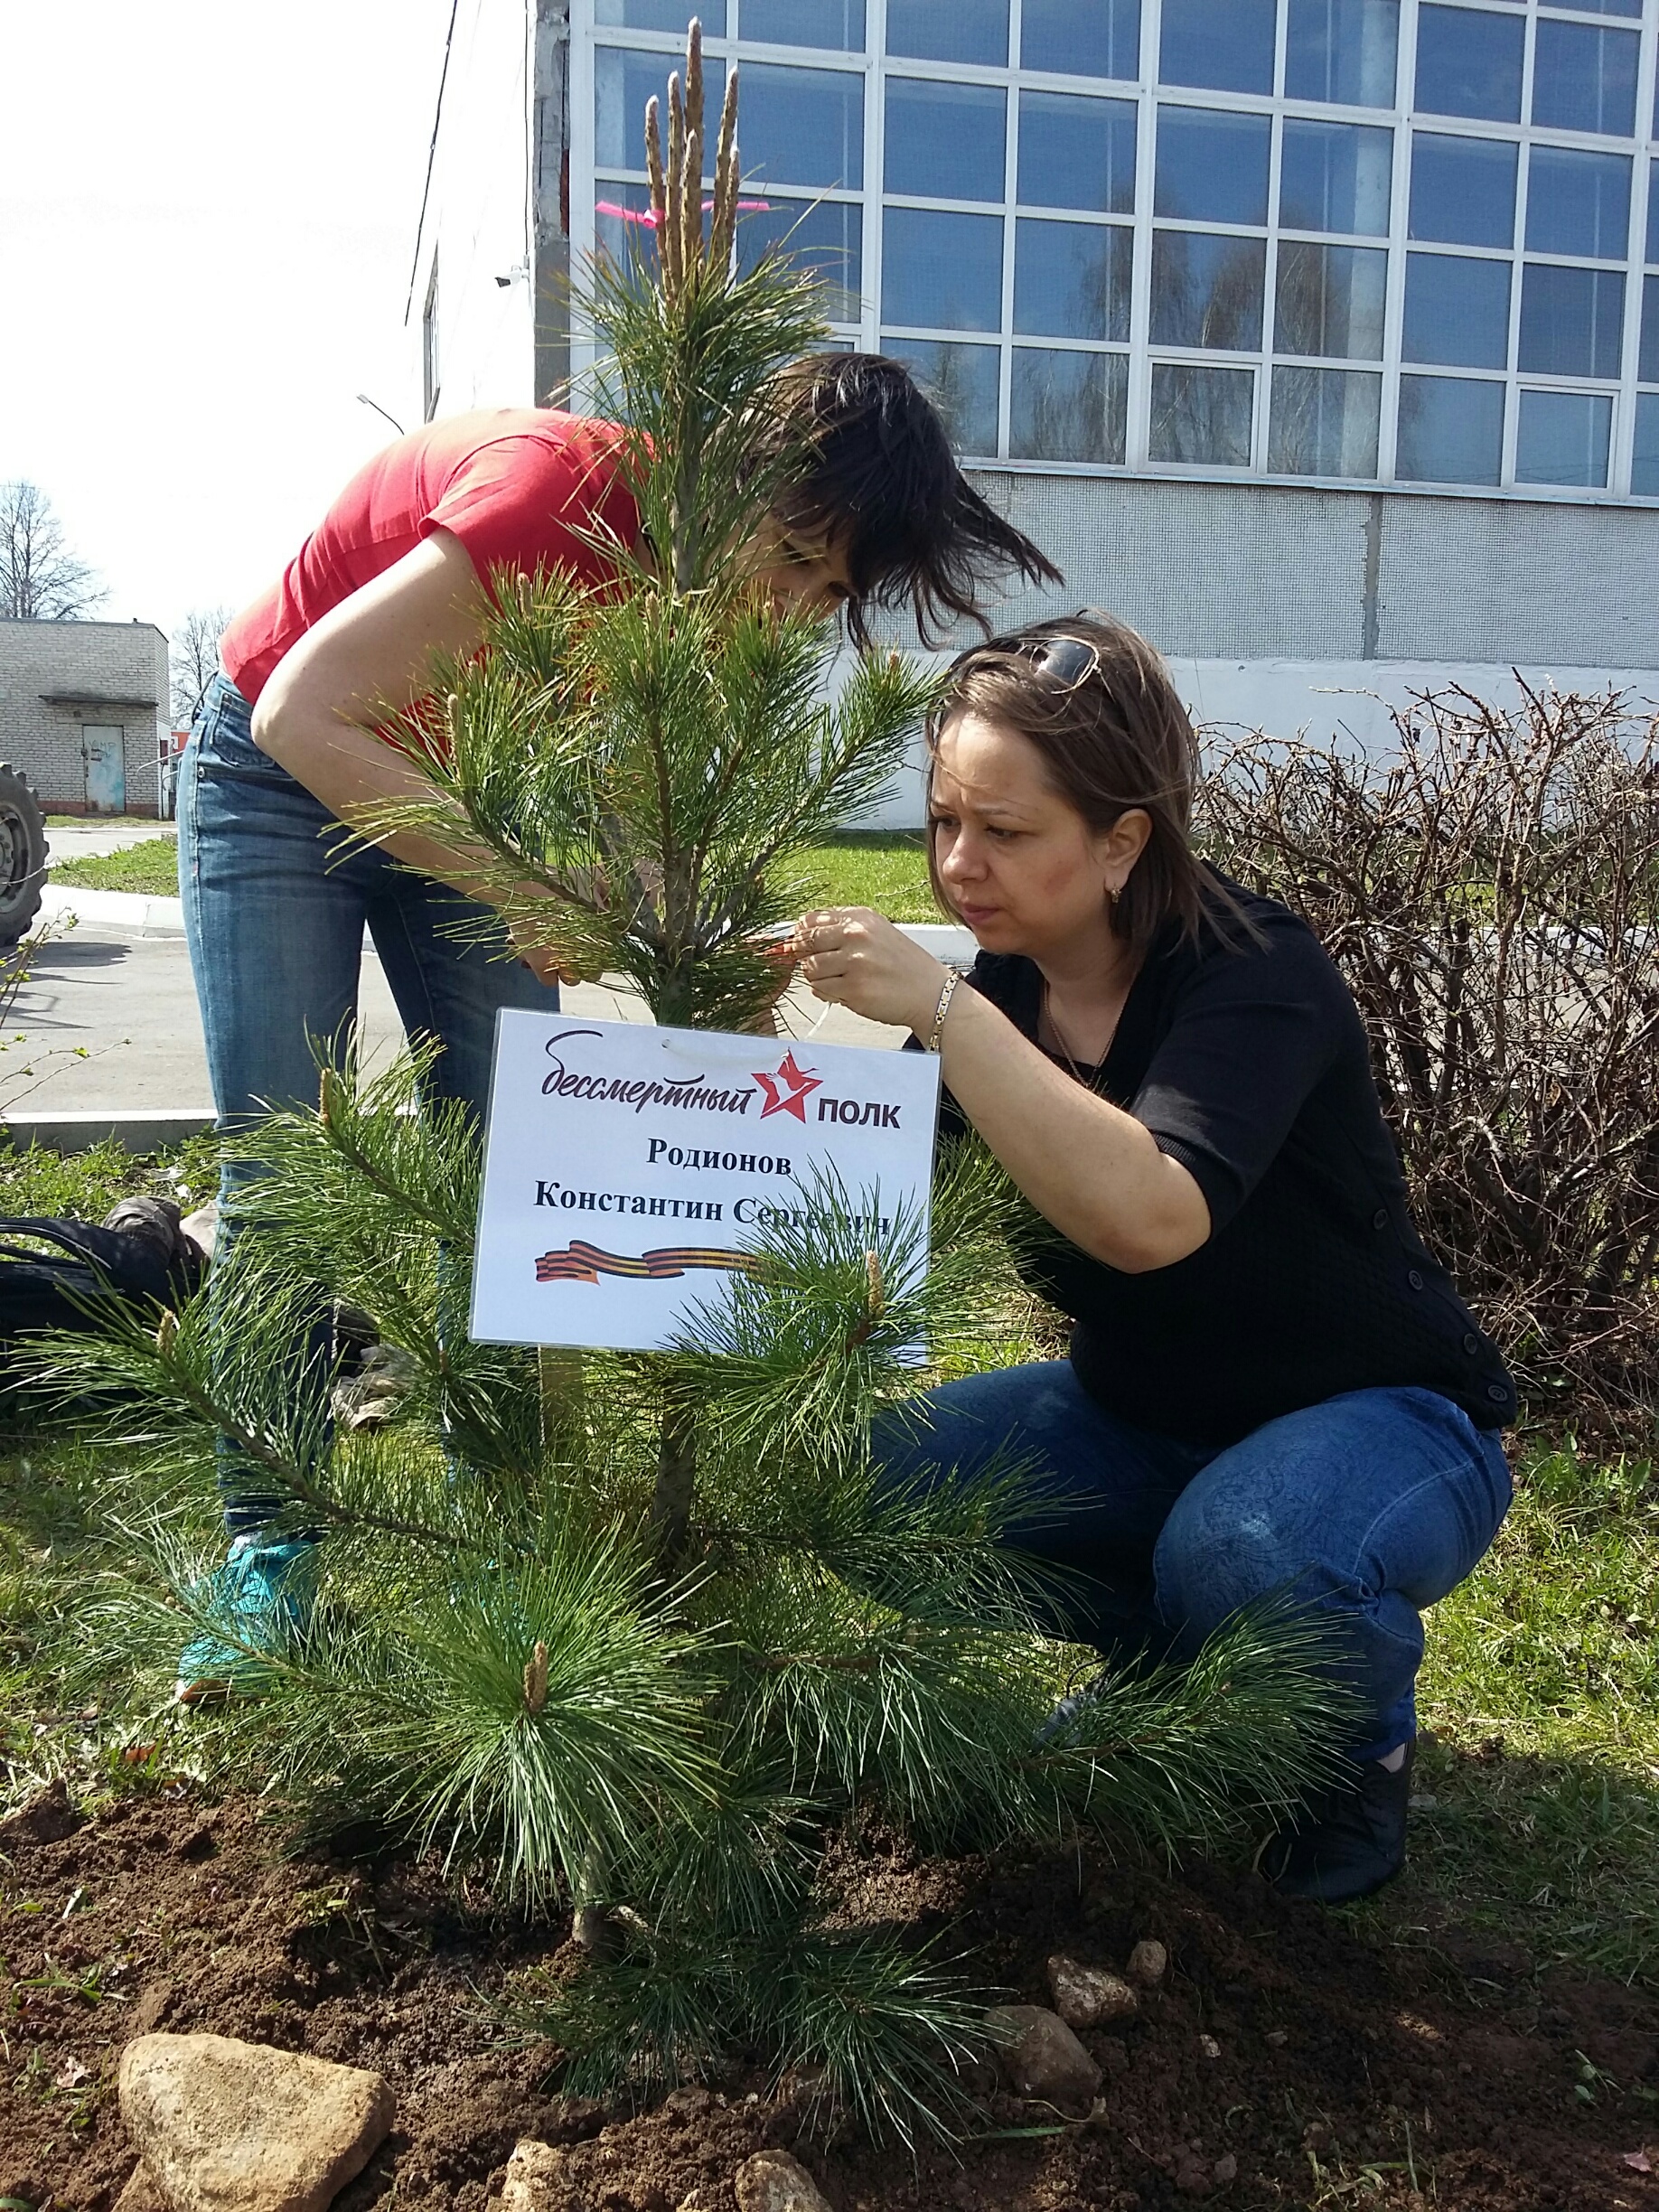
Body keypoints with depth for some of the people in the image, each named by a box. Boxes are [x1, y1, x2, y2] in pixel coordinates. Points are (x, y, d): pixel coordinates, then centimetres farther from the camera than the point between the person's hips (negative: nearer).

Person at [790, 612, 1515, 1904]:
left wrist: (942, 1011, -45)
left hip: (1382, 1418, -6)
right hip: (1145, 1416, 6)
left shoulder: (1256, 977, -26)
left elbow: (1149, 1215, -44)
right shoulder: (1005, 981, -7)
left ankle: (1364, 1736, 0)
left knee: (1238, 1550, -38)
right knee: (889, 1481, -13)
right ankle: (1171, 1667, 12)